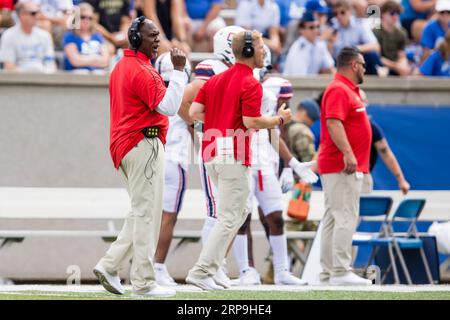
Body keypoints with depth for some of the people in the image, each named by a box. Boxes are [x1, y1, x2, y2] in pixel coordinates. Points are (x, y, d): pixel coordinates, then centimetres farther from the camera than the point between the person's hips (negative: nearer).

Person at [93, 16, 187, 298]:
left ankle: (110, 266, 11)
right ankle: (144, 283, -8)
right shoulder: (141, 71, -15)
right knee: (147, 212, -8)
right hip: (144, 144, -10)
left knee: (141, 212, 16)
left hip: (125, 146, 10)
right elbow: (168, 106, -22)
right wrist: (179, 70, -21)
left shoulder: (121, 67, 18)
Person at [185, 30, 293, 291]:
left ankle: (211, 267, 13)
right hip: (234, 156, -9)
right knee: (230, 218, -5)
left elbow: (194, 112, 8)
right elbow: (251, 122, -19)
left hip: (212, 152, 9)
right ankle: (202, 272, -9)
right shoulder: (251, 84, -11)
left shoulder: (216, 80, 14)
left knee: (240, 211, 19)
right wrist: (280, 119, -4)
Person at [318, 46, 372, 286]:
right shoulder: (339, 90, -12)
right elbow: (333, 123, -24)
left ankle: (328, 273, 13)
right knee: (346, 218, -13)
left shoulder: (348, 90, 20)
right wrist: (348, 153, -32)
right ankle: (340, 272, -16)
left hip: (346, 167, 11)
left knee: (333, 219, 10)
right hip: (343, 167, -11)